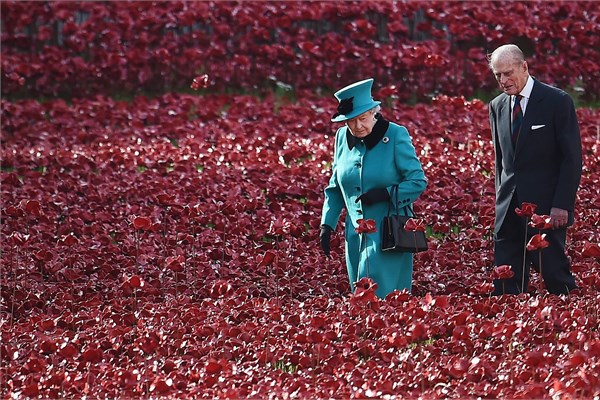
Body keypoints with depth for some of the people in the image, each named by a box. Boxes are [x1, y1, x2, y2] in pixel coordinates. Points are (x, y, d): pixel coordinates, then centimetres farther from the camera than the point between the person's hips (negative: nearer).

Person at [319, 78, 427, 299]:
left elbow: (418, 182, -7)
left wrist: (385, 194, -20)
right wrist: (327, 224, 11)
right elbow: (335, 187, 18)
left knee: (379, 293, -13)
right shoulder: (343, 138, 7)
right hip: (356, 235, 5)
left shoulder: (396, 135, -8)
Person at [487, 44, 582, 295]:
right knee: (505, 284, 2)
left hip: (546, 207, -5)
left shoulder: (557, 101, -6)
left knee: (554, 272, -7)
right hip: (509, 209, 5)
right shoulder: (497, 107, 12)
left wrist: (561, 205, -14)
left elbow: (572, 158, -8)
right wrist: (501, 198, 11)